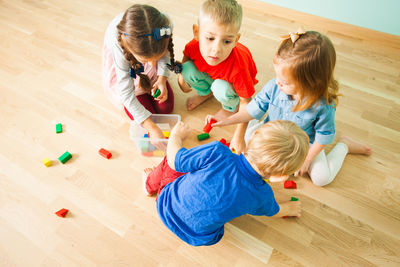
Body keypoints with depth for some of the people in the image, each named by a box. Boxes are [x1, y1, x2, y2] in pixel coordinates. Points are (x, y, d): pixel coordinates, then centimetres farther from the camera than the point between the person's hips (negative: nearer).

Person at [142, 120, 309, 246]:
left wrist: (176, 135, 0)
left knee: (169, 163, 21)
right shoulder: (262, 195, -24)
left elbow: (174, 159, -22)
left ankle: (150, 184, 51)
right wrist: (289, 209, 26)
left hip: (168, 208, -2)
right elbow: (273, 211, 2)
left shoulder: (217, 152, -36)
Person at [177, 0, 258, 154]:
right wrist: (182, 74, -20)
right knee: (187, 69, -23)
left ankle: (232, 106, 2)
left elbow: (246, 101, -30)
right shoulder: (196, 45, -32)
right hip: (209, 76, 4)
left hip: (229, 82, -3)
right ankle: (205, 92, 9)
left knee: (221, 90, -36)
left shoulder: (238, 66, -43)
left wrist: (239, 137, -32)